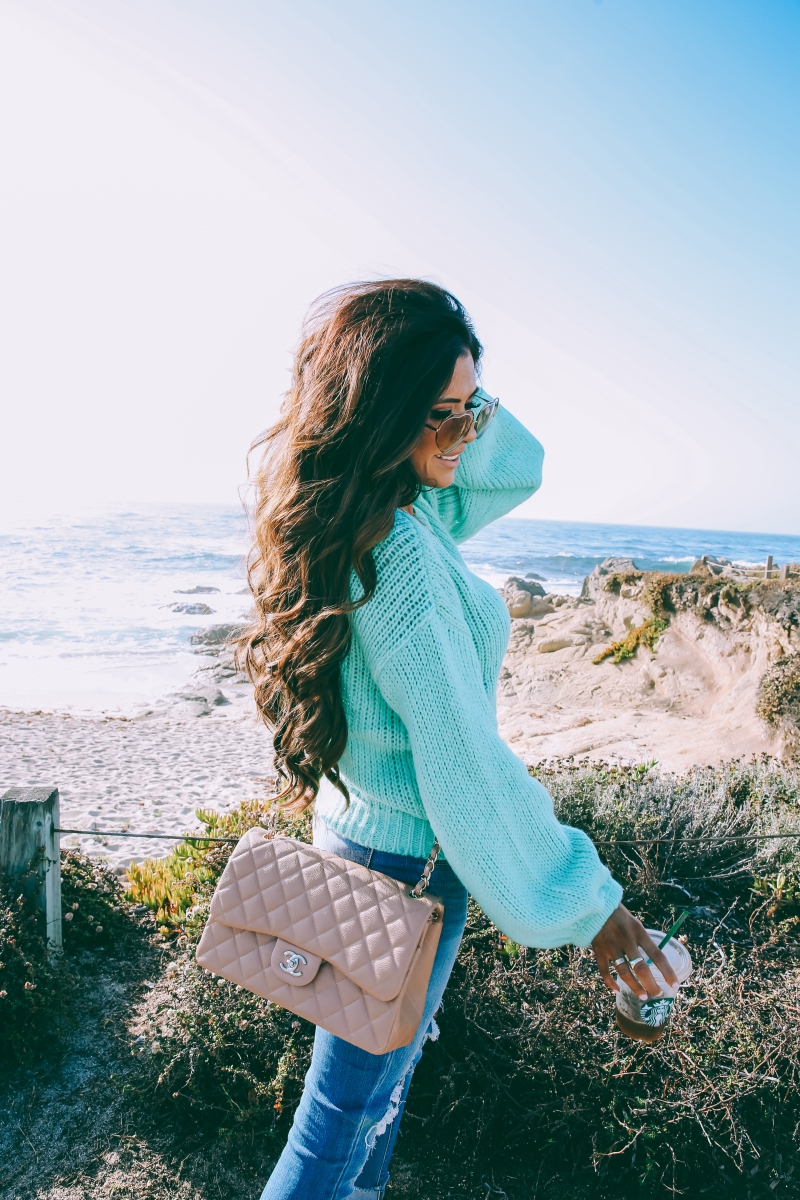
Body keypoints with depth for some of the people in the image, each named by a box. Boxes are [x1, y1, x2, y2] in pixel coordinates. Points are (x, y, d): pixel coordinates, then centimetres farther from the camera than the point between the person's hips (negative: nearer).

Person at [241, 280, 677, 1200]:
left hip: (358, 820, 9)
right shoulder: (399, 552, -30)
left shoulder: (400, 507, -2)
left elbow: (519, 467, 9)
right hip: (411, 857, -9)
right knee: (348, 1107, 12)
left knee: (393, 1050, 29)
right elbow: (465, 763, -28)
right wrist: (585, 906, -18)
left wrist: (457, 402, -9)